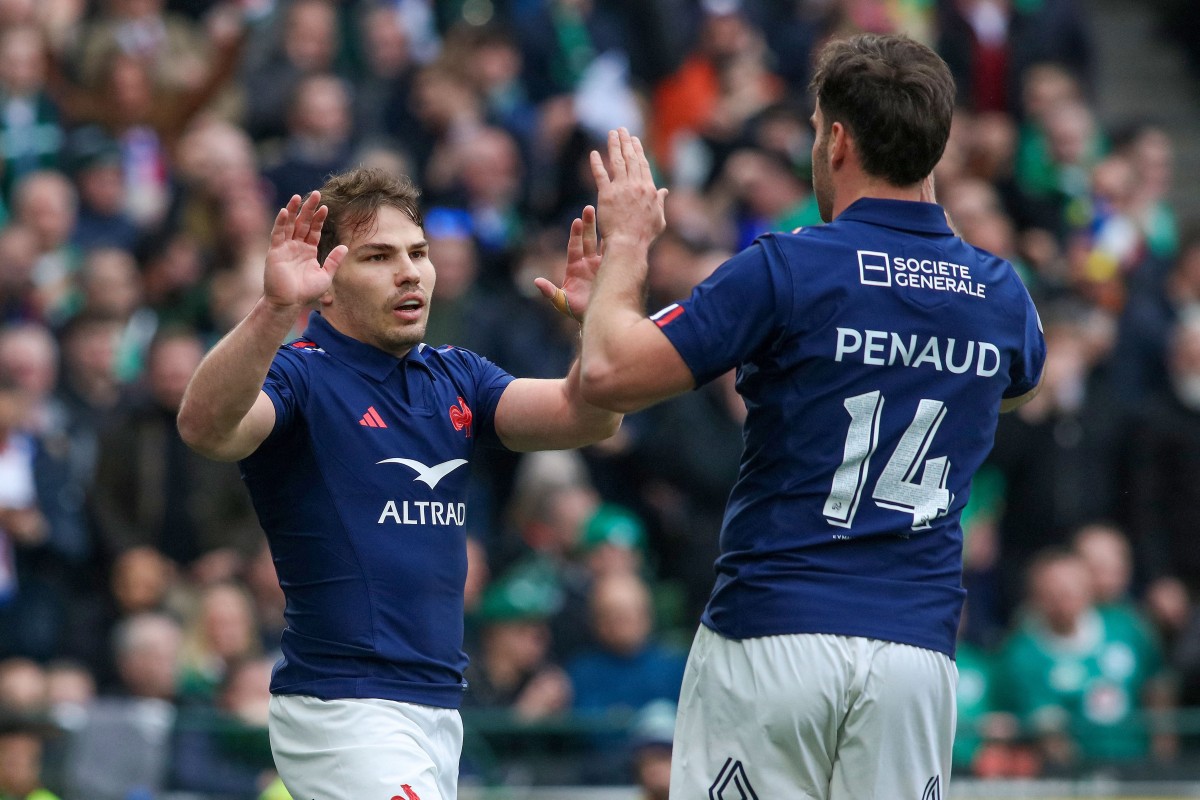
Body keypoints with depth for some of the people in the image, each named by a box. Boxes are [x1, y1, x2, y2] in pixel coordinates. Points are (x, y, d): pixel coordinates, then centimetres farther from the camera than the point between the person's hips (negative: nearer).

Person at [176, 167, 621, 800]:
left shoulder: (454, 378, 14)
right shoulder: (299, 375, -8)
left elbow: (586, 417, 2)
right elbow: (205, 428, -30)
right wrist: (275, 310, -45)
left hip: (436, 706, 8)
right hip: (341, 705, -8)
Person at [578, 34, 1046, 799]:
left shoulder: (786, 269, -8)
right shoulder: (1001, 292, 8)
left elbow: (609, 373, -10)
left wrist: (628, 242, 6)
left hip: (771, 636, -4)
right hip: (917, 648, 4)